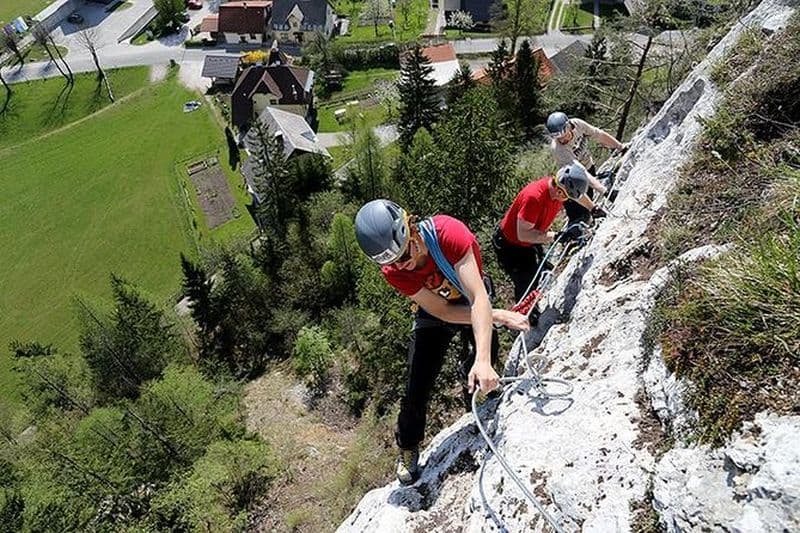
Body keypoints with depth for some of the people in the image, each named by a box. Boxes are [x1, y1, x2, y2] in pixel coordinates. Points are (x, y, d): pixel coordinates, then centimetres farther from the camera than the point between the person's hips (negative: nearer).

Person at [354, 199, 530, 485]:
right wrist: (500, 316, -28)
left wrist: (483, 360, -54)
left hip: (472, 300, -1)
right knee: (417, 388, -4)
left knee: (479, 370, -22)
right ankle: (408, 449, 23)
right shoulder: (393, 271, -28)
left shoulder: (448, 233, -38)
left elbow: (479, 298, -43)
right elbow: (443, 312, -24)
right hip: (435, 310, 1)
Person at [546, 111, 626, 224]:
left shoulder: (577, 124, -23)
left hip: (590, 167, 5)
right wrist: (604, 191, -47)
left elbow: (600, 136, -6)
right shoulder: (557, 148, -37)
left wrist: (622, 148, 3)